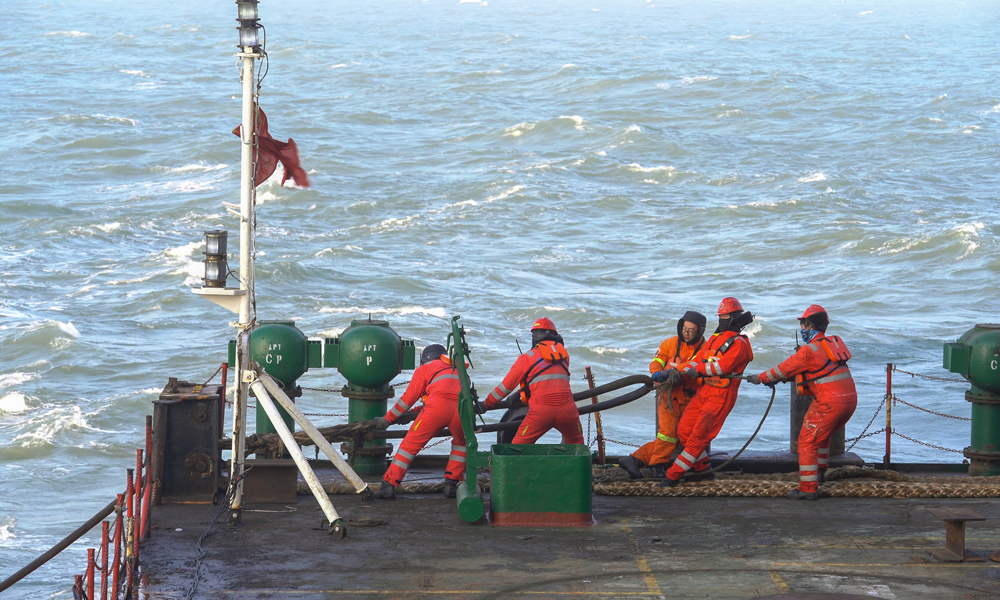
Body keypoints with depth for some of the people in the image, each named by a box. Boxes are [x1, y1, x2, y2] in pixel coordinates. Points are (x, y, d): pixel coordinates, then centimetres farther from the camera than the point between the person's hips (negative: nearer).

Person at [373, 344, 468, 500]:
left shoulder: (424, 369, 26)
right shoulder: (458, 370, 39)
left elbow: (408, 398, 20)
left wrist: (388, 419, 26)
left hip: (438, 406, -3)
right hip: (462, 409, 3)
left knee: (410, 444, 4)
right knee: (461, 443, 30)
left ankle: (389, 485, 0)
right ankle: (451, 484, 19)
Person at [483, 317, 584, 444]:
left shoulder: (527, 358, 8)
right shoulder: (564, 353, 20)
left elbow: (507, 385, 12)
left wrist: (488, 403, 24)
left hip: (541, 410, -3)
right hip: (567, 408, 3)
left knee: (519, 444, 7)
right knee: (575, 443, 24)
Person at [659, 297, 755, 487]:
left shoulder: (738, 343, -7)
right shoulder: (715, 338, 19)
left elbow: (723, 366, -20)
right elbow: (698, 360, 13)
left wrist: (698, 369, -17)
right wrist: (680, 374, -3)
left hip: (721, 395, -9)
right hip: (704, 391, 9)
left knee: (699, 436, -9)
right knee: (684, 430, 4)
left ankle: (673, 475, -10)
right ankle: (703, 469, 16)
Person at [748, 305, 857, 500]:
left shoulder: (810, 350, -12)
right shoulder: (833, 343, 14)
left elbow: (785, 368, -2)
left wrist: (761, 378, 13)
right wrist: (786, 378, 27)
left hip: (831, 402, -8)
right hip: (850, 399, 8)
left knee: (807, 442, -1)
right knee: (822, 434, 30)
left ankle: (808, 488, -4)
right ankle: (820, 470, 44)